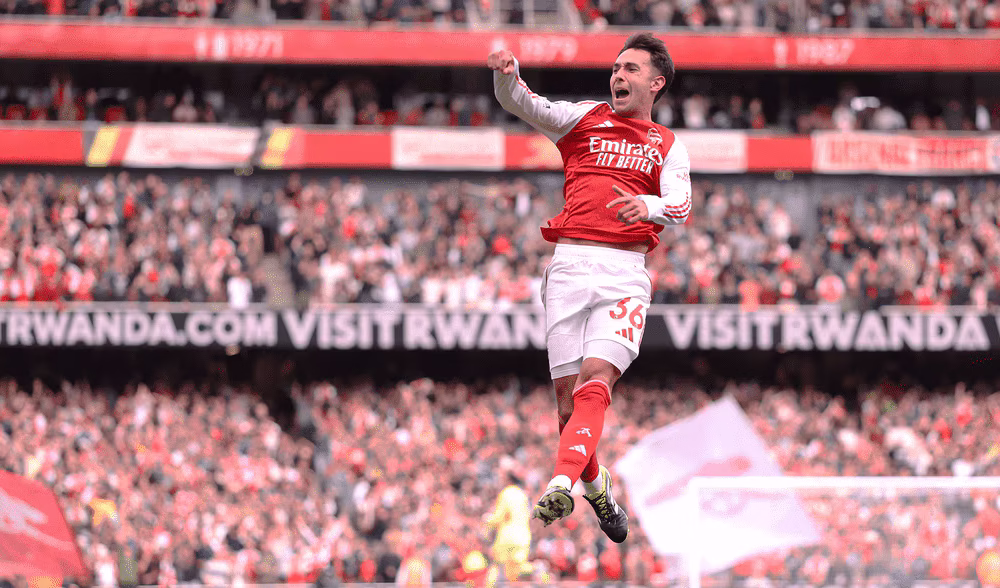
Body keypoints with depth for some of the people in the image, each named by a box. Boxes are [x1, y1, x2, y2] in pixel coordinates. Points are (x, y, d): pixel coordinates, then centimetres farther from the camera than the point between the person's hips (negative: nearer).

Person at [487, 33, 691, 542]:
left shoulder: (669, 147, 17)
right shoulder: (584, 118, 18)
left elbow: (679, 207, 1)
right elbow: (520, 104, 6)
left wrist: (649, 205, -23)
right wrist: (507, 73, -17)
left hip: (625, 271, -1)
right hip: (569, 264, 1)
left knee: (596, 377, -22)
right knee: (567, 392, -3)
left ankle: (560, 487, -36)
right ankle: (595, 486, 18)